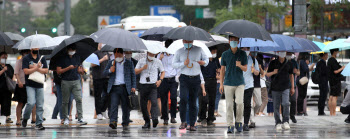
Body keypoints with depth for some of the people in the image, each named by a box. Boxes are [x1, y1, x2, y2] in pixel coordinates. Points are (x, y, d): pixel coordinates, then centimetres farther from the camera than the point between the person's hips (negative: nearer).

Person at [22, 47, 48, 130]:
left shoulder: (42, 58, 12)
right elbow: (25, 71, -10)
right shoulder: (26, 58, 1)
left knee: (40, 105, 0)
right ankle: (25, 118, 7)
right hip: (30, 85, -3)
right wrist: (37, 67, -13)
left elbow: (46, 70, 3)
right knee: (31, 103, -17)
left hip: (40, 85, 4)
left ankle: (39, 123, 6)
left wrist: (36, 68, -11)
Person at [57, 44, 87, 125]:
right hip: (66, 82, -3)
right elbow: (58, 71, -6)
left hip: (76, 81, 3)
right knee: (65, 101, 4)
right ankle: (65, 118, 15)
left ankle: (80, 119, -9)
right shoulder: (62, 58, -2)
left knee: (79, 99, -8)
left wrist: (81, 71, -3)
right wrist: (68, 68, -16)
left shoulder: (77, 57, 12)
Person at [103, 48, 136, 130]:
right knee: (114, 105, -13)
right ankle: (113, 122, -21)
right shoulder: (111, 63, 14)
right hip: (114, 88, 1)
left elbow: (133, 75, 10)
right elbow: (104, 73, 14)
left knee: (125, 106, 1)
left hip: (125, 88, 0)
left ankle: (125, 123, 9)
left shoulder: (129, 63, 11)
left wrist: (133, 86, -1)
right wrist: (110, 70, -9)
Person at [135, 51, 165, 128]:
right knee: (143, 104, 3)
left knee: (154, 102, -21)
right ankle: (147, 122, 13)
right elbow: (135, 72, 10)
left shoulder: (158, 62, 10)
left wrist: (160, 80, 2)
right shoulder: (141, 61, 11)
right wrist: (142, 68, -7)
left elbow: (162, 72, 19)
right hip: (143, 85, 2)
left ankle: (155, 119, -35)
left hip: (153, 85, -2)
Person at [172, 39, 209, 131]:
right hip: (184, 78, -1)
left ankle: (192, 124, 8)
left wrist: (204, 62, -5)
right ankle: (183, 122, -9)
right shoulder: (179, 52, 9)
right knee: (183, 99, -19)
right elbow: (174, 64, 9)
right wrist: (183, 64, -8)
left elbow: (206, 58, 19)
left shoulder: (199, 50, 10)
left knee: (193, 102, 3)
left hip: (195, 79, 1)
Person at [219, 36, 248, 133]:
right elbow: (222, 70, 10)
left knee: (239, 102, -14)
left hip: (239, 83, -1)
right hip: (228, 83, 1)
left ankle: (239, 122, 5)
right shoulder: (225, 54, 7)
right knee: (229, 105, -3)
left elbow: (245, 69, 6)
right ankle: (230, 125, 1)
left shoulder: (242, 54, 6)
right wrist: (221, 83, 5)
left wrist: (240, 65, -16)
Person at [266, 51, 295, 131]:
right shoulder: (273, 63, 4)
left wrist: (292, 87, 13)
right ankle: (278, 123, 9)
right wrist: (273, 72, -15)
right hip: (275, 87, 0)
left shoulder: (289, 64, 7)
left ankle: (285, 122, -10)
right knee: (276, 106, 1)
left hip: (285, 87, 0)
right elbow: (267, 74, 8)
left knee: (286, 104, -17)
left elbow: (291, 75, 17)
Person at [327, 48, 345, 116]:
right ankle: (333, 113, -11)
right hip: (336, 81, -10)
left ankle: (331, 113, 10)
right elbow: (335, 71, -21)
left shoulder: (329, 60, 16)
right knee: (335, 97, -9)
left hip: (331, 81, 10)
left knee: (331, 97, 8)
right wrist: (342, 68, -6)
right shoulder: (333, 60, -15)